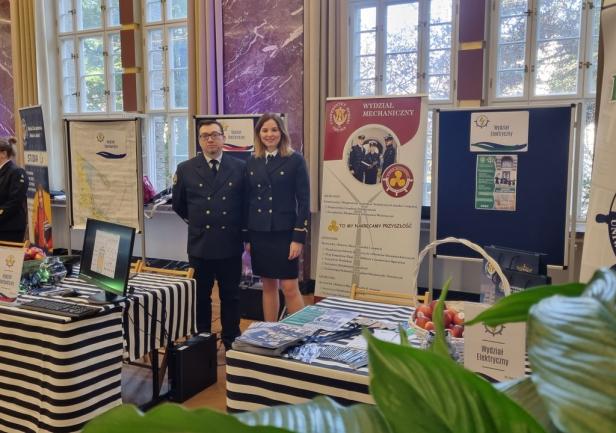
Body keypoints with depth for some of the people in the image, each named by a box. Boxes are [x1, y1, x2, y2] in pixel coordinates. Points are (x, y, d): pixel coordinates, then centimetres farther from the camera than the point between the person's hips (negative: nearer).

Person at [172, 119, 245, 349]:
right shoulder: (186, 169, 0)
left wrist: (239, 227, 8)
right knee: (201, 297, 12)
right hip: (200, 245, 1)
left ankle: (231, 343, 24)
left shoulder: (240, 167, -1)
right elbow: (178, 205, 12)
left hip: (230, 245, 0)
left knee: (231, 296, 10)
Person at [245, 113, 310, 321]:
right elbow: (248, 200, 10)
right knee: (268, 286, 12)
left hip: (284, 233, -4)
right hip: (259, 234, 4)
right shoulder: (251, 162, 7)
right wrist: (246, 236, 7)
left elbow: (304, 201, -7)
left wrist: (299, 237, -12)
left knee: (289, 287, -3)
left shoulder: (295, 160, -5)